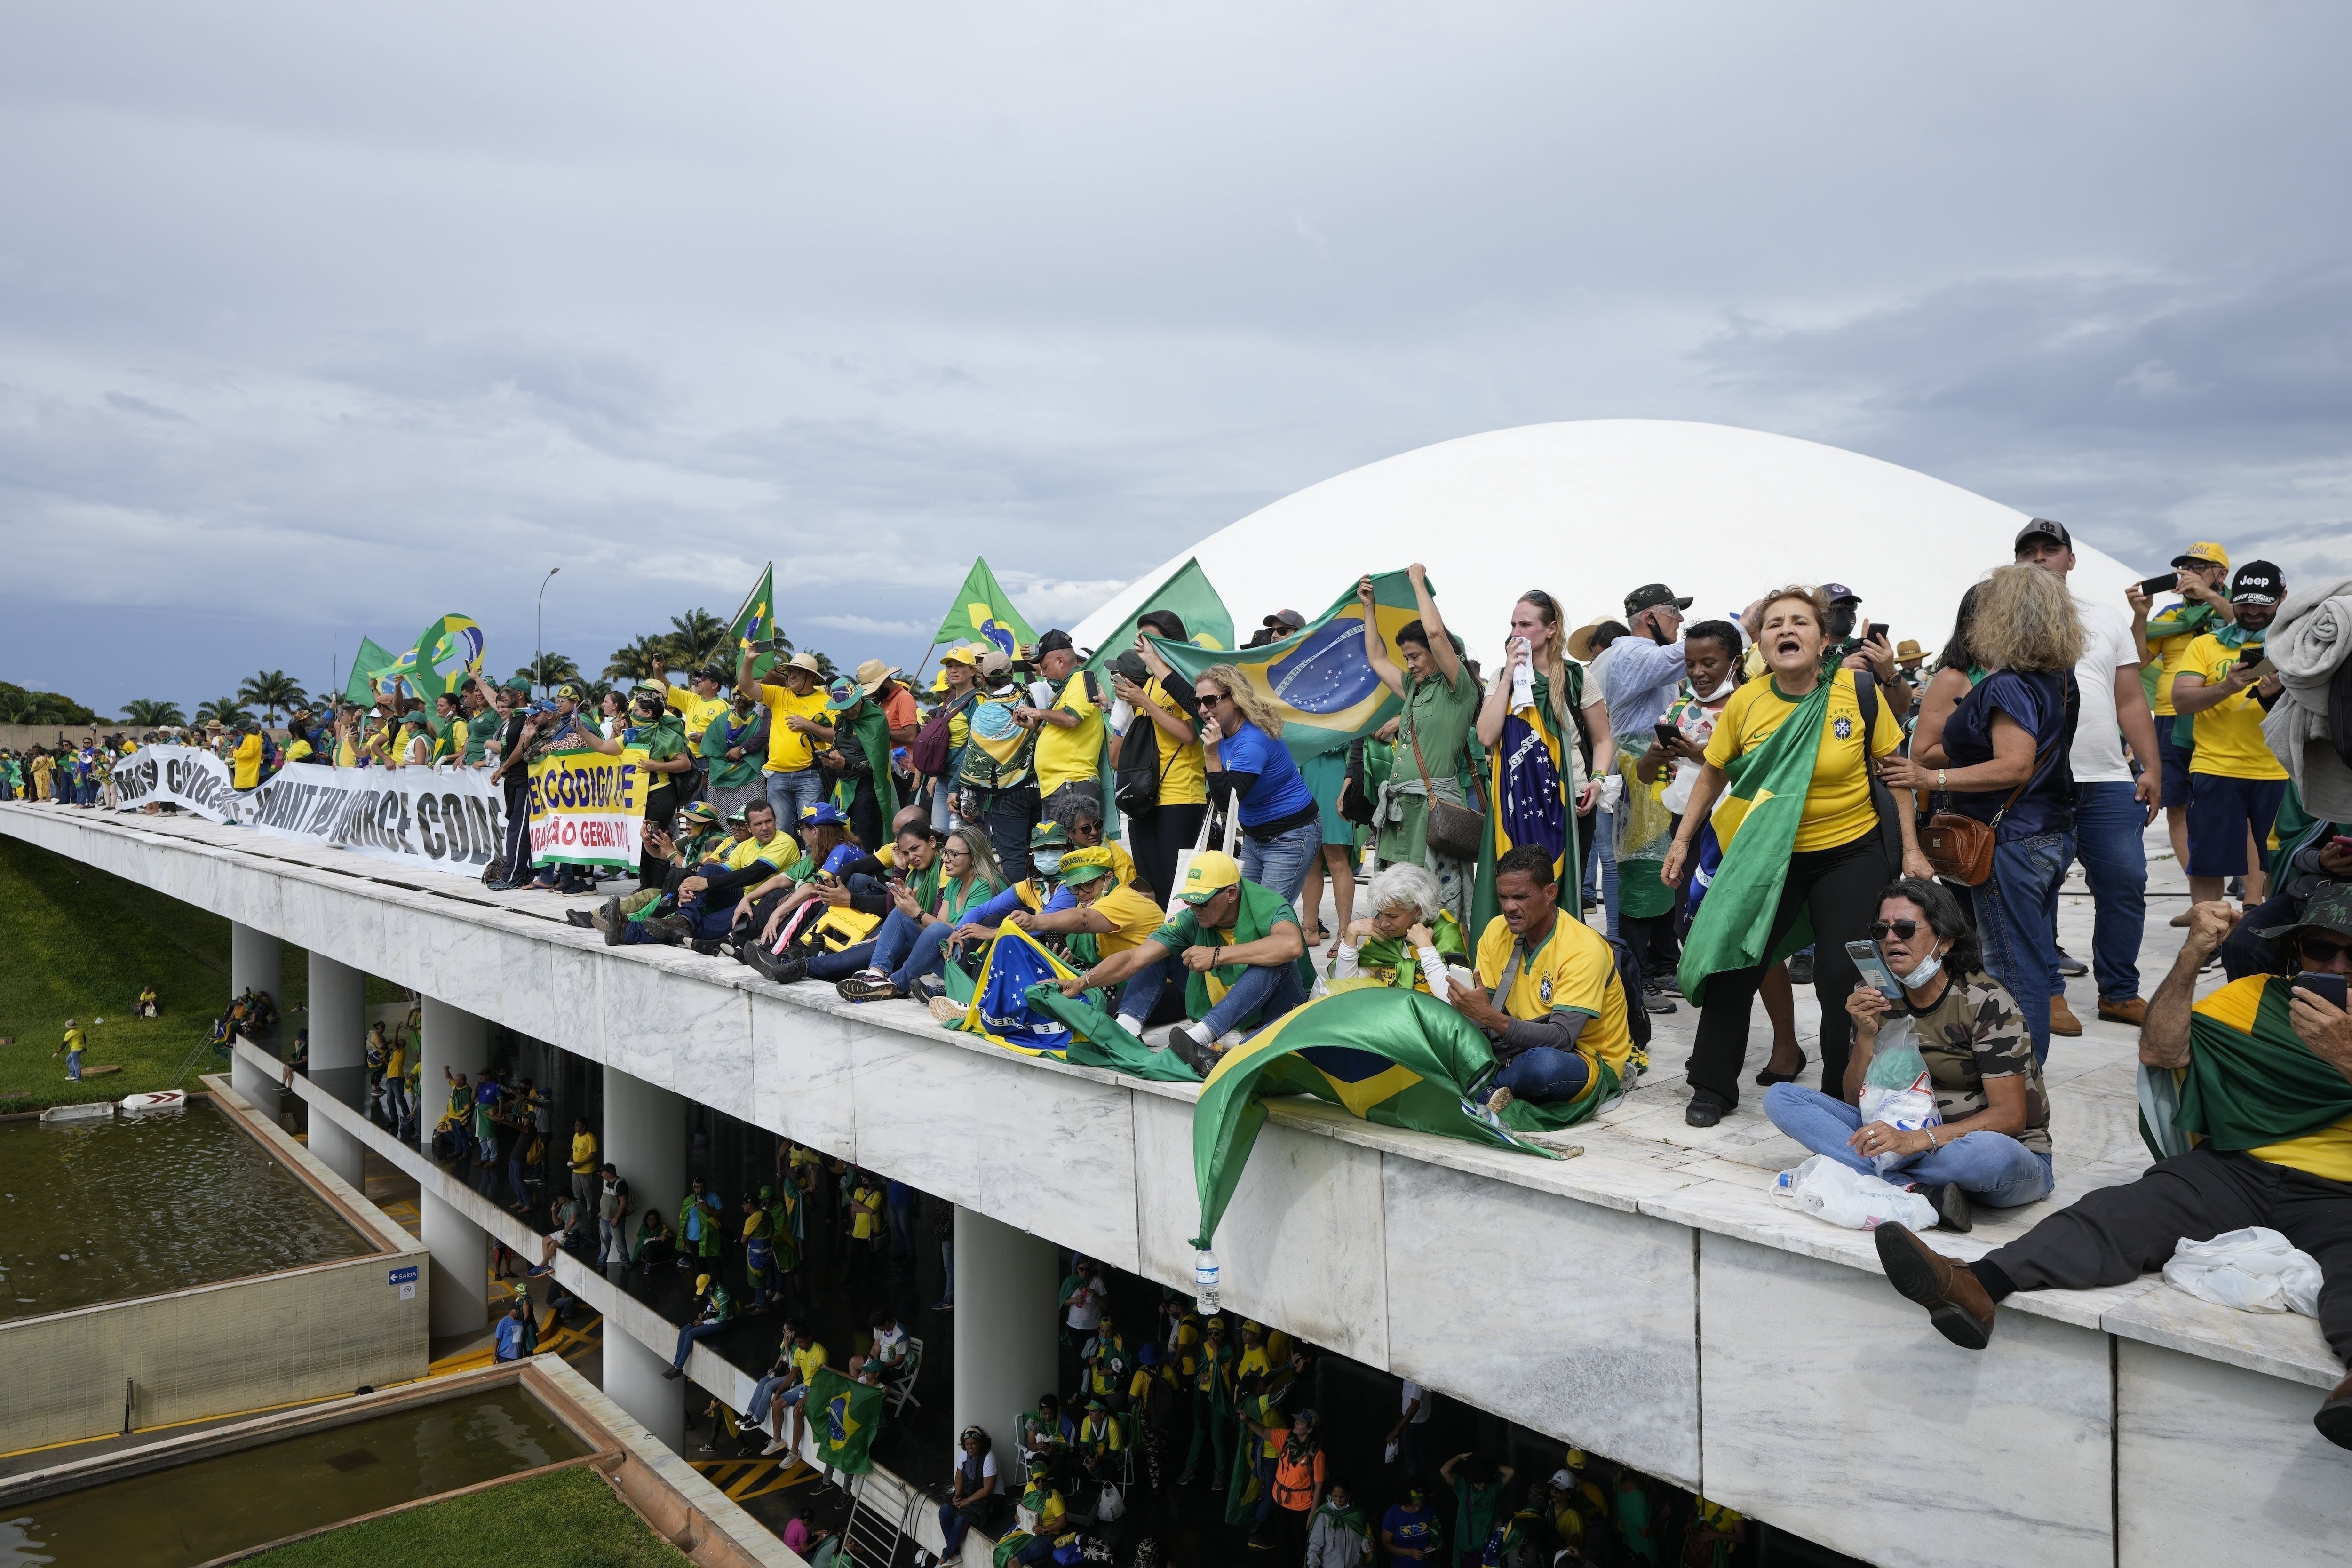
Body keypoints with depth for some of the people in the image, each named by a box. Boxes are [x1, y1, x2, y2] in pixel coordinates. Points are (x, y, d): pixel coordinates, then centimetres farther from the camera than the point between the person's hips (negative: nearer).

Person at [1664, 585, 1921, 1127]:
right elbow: (1712, 775, 6)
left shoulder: (1857, 691, -11)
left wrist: (1911, 849, -2)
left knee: (1843, 979, -1)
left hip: (1851, 853, -1)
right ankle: (1712, 1090, 17)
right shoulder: (1745, 703, -7)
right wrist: (1682, 841, 7)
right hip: (1769, 856, 2)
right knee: (1731, 967, 1)